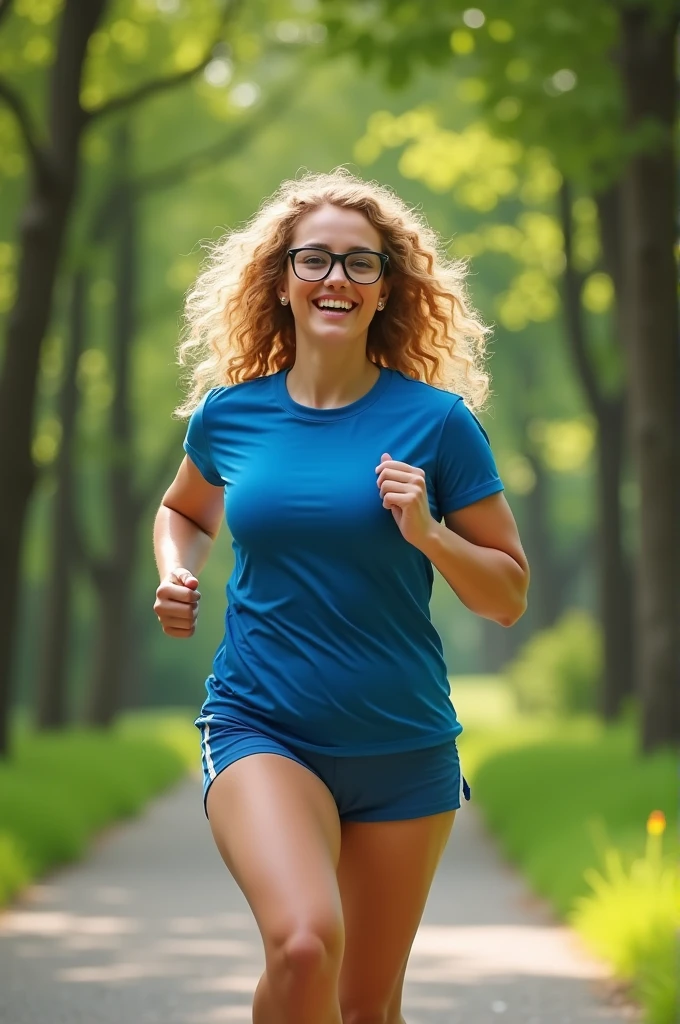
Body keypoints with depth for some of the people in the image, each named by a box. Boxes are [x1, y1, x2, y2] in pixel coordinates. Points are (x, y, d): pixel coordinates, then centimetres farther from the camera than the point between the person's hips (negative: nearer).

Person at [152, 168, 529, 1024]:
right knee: (303, 944, -29)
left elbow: (509, 596, 1)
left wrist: (425, 533, -15)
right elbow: (184, 510, 24)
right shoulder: (229, 413, 2)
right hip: (261, 728, -1)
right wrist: (174, 574, 4)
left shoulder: (435, 421, -3)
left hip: (403, 747, 1)